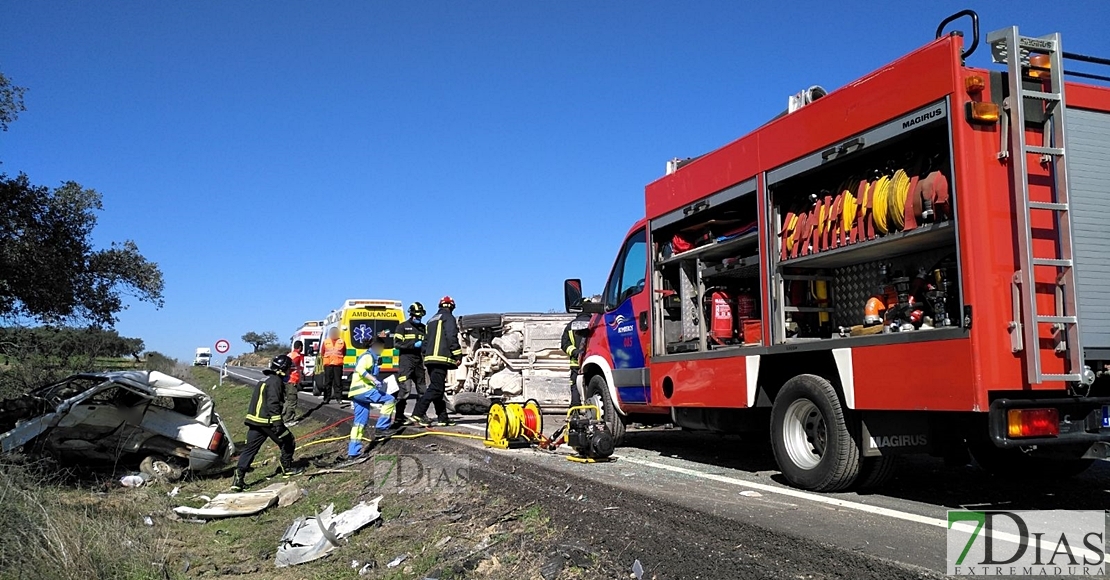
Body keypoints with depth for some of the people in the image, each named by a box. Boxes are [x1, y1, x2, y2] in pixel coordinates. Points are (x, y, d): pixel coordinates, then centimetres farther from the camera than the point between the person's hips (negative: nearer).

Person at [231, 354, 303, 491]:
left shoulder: (265, 381, 23)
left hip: (254, 421, 9)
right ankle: (286, 468, 16)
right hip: (268, 421, -9)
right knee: (288, 441, 8)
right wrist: (278, 424, -24)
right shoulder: (276, 381, -10)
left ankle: (239, 478, -3)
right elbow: (273, 403, -20)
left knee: (249, 449, 5)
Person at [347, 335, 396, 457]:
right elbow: (360, 369, -23)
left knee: (360, 421, 10)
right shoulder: (368, 356, -6)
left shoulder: (371, 357, 25)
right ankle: (380, 428, -8)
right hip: (362, 390, -10)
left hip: (357, 392, 10)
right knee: (390, 400, -9)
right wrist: (374, 380, -27)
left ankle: (353, 451, 11)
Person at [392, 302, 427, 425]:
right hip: (406, 361, -6)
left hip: (419, 361, 6)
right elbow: (397, 343, -9)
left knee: (422, 389, 10)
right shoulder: (402, 327, 1)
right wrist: (414, 344, -16)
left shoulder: (423, 328, 17)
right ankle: (399, 417, -7)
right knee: (405, 389, -12)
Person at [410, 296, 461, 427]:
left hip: (430, 358, 9)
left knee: (437, 388, 11)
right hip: (441, 358, -9)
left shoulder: (432, 320, 25)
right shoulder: (448, 318, 0)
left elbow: (425, 340, 25)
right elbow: (451, 338, -11)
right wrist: (458, 355, -10)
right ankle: (418, 414, -20)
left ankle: (442, 417, 12)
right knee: (436, 388, -12)